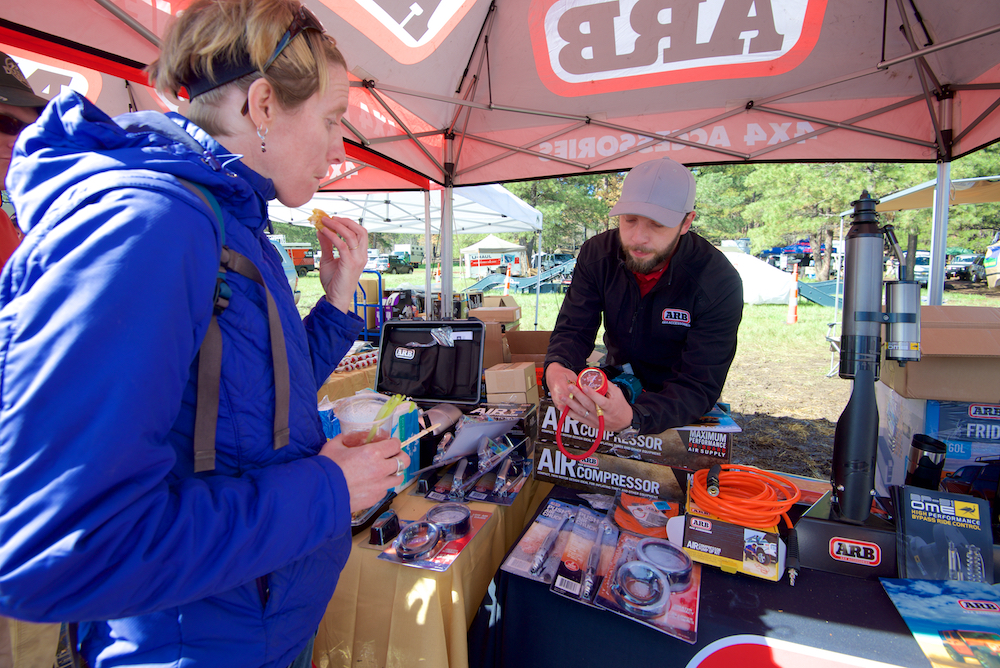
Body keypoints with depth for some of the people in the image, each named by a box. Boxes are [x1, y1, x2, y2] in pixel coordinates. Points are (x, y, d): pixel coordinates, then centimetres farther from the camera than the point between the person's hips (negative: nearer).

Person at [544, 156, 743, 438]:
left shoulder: (720, 284, -24)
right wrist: (556, 367, -37)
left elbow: (699, 385, -27)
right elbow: (573, 329, -11)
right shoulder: (596, 254, -12)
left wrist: (632, 418, -48)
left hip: (680, 409, -3)